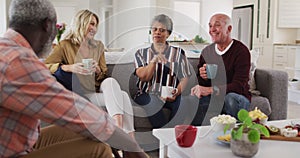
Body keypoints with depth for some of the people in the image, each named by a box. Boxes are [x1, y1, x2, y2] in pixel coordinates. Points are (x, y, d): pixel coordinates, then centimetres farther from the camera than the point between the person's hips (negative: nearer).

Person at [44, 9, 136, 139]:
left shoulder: (98, 46, 16)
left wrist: (97, 71, -8)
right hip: (80, 95, -4)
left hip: (97, 91, 4)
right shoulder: (65, 46, 2)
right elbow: (44, 66, -10)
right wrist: (70, 67, -25)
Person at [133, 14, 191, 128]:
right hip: (147, 95, 0)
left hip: (171, 96, 0)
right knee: (153, 103, -36)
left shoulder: (178, 53, 16)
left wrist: (177, 91, -15)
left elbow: (185, 77, 6)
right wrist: (154, 60, -13)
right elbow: (144, 77, 3)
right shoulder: (141, 53, 17)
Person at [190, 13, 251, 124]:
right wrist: (203, 77, -12)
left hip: (238, 98, -3)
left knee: (231, 98, -38)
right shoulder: (206, 51, 8)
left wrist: (209, 90, -32)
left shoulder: (241, 51, -10)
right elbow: (202, 85, 14)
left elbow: (239, 86, -21)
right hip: (213, 98, 4)